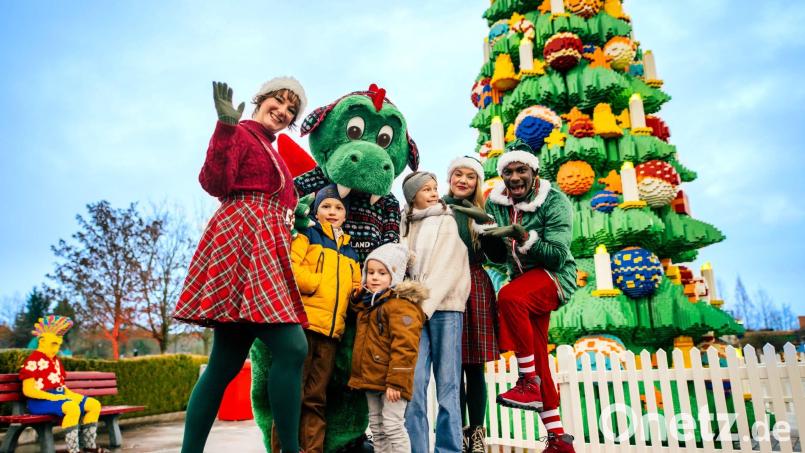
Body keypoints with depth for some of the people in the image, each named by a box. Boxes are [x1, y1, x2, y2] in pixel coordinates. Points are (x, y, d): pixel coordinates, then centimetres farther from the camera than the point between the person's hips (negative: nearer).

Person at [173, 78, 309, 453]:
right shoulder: (239, 134, 3)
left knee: (226, 366, 6)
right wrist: (225, 126, -20)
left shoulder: (273, 153, 28)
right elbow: (215, 184, -14)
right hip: (243, 242, -10)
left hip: (266, 250, 10)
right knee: (292, 348, -18)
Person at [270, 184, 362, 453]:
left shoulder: (350, 252, 23)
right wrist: (317, 284, -11)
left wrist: (355, 291, 3)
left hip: (331, 330, 5)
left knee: (316, 398, 10)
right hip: (304, 323, -5)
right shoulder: (307, 236, 7)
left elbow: (357, 287, 24)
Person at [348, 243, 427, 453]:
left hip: (390, 380, -9)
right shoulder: (366, 303, 13)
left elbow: (404, 346, -22)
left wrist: (396, 381, -24)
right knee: (377, 427, 17)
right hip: (371, 378, 9)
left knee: (392, 425, -5)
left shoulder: (401, 304, -15)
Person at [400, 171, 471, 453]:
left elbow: (447, 268, -4)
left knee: (447, 383, -3)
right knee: (414, 381, -5)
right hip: (415, 307, 3)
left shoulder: (447, 222, 7)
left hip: (444, 306, -2)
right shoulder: (406, 226, 18)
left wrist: (426, 304, -14)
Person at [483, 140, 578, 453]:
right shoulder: (495, 201, -1)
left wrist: (520, 235, -35)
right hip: (524, 279, 6)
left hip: (554, 275, -6)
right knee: (537, 356, 6)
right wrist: (487, 237, -18)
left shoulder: (554, 201, -15)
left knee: (509, 297, -35)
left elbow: (557, 256, -23)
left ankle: (530, 384, -21)